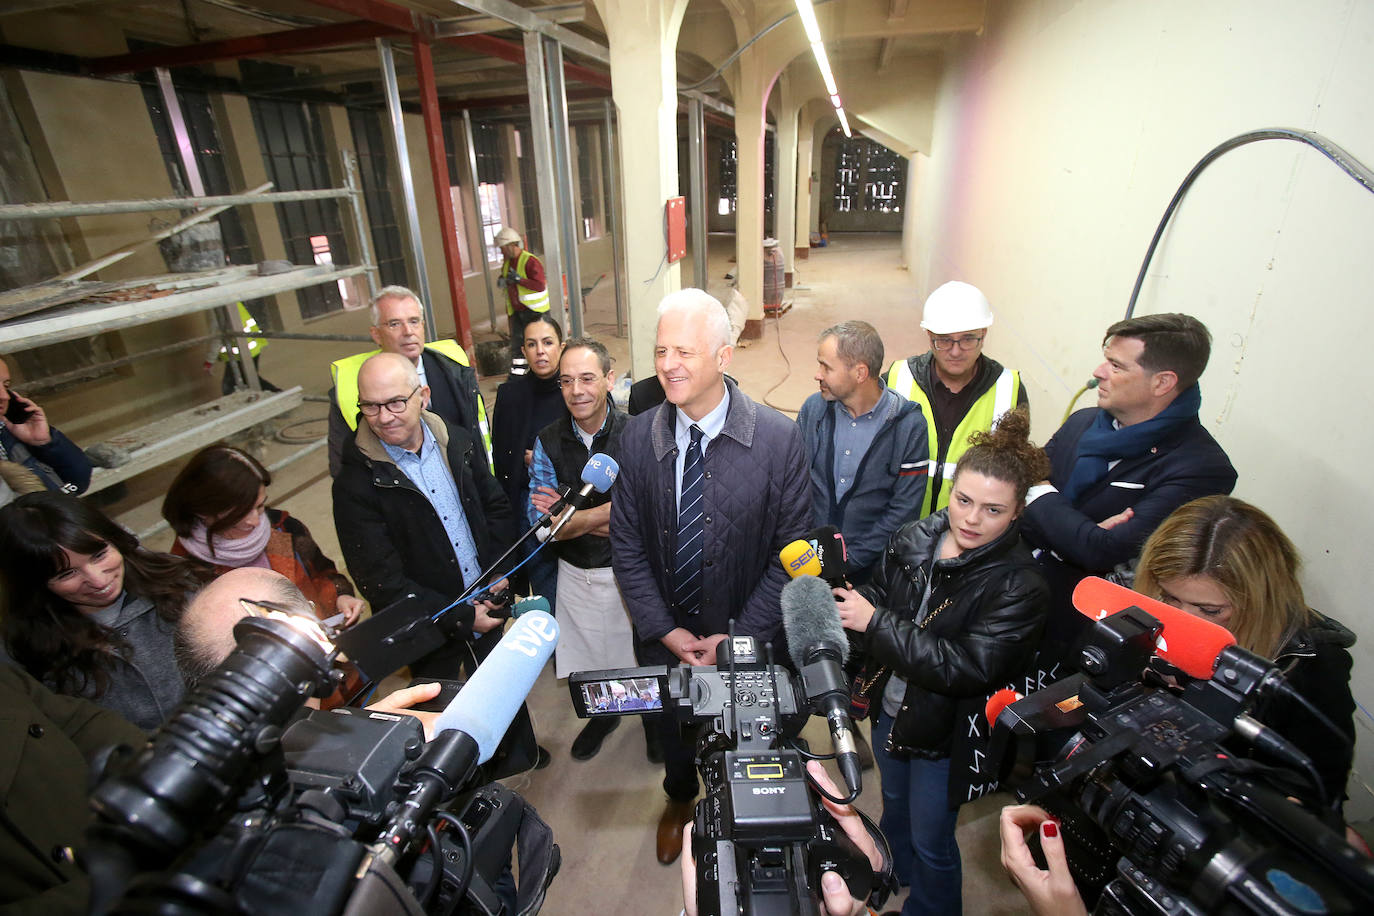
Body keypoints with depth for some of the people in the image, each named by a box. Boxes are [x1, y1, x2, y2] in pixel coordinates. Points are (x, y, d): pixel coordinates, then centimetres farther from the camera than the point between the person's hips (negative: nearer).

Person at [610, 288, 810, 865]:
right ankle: (679, 801, 61)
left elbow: (790, 552, -14)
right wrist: (664, 629, -10)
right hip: (664, 635, 3)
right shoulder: (638, 438, -11)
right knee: (671, 728, 27)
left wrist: (740, 636, -15)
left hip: (748, 640, -2)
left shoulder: (779, 438, -19)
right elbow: (627, 544, -5)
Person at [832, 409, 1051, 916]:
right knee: (894, 804, 32)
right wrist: (847, 603, -25)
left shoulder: (1020, 585, -26)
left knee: (931, 842, 18)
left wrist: (875, 622, -33)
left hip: (945, 732, -5)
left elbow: (968, 668, -32)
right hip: (890, 708, 5)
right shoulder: (912, 540, -13)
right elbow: (877, 598, -1)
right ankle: (896, 874, 63)